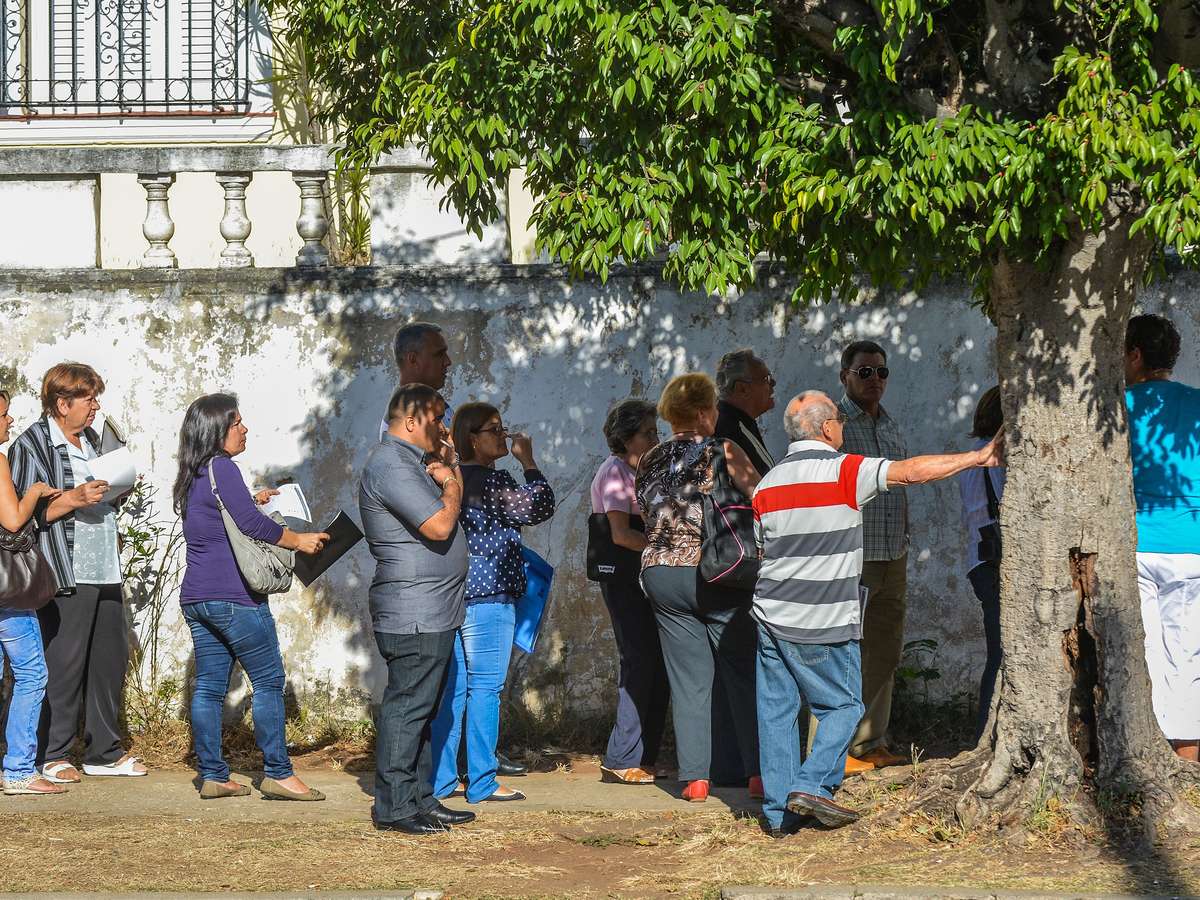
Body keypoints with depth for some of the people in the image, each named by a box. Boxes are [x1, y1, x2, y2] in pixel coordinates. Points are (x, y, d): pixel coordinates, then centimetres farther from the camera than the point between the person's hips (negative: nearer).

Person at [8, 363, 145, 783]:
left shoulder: (91, 441, 19)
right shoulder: (31, 445, -6)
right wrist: (74, 499, -19)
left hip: (105, 572, 8)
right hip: (65, 575, -8)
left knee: (110, 661, 8)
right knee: (63, 666, -6)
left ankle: (104, 751, 18)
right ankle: (54, 756, 4)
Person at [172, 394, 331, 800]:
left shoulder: (191, 478, 15)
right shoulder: (222, 469, -12)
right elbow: (252, 525, -19)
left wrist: (251, 501, 25)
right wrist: (299, 540, -9)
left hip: (196, 596, 9)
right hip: (233, 596, -9)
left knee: (209, 686, 8)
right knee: (268, 680, -3)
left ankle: (212, 776, 7)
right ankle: (277, 773, -3)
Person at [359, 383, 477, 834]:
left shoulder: (412, 461, 19)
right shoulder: (391, 465, -15)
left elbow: (445, 519, 21)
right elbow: (439, 526, -22)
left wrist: (445, 479, 5)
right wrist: (453, 485, -5)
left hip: (432, 613, 11)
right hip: (413, 614, -11)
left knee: (422, 707, 13)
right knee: (407, 705, -9)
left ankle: (420, 798, 19)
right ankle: (394, 808, -7)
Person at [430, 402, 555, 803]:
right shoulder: (492, 481, -12)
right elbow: (540, 507, -14)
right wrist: (528, 461, -6)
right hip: (488, 595, -8)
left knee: (451, 688, 10)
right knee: (485, 689, -4)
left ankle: (438, 780, 11)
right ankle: (482, 783, -2)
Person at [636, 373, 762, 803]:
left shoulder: (649, 462, 8)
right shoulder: (723, 453, -7)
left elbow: (646, 517, 14)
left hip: (661, 575, 4)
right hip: (716, 575, -4)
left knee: (688, 680, 7)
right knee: (745, 675, 5)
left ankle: (694, 777, 2)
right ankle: (758, 772, 3)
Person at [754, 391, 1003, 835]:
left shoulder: (767, 484, 8)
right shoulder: (845, 471, -10)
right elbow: (912, 471, -15)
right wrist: (979, 457, -8)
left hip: (772, 615, 5)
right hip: (825, 623, -5)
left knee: (776, 710, 8)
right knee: (842, 706, 8)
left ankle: (778, 812, 8)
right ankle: (812, 784, -7)